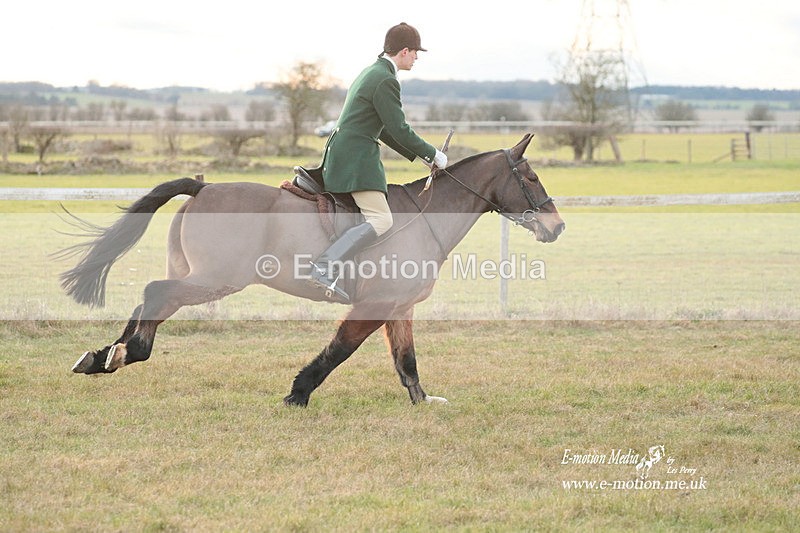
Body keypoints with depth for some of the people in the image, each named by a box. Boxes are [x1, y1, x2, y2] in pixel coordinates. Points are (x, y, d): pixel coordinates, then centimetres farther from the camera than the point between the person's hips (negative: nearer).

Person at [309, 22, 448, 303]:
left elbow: (384, 130, 24)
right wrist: (433, 155, -2)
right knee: (381, 219, -18)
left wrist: (419, 156, 24)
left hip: (342, 151, 11)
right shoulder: (385, 81, -15)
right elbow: (400, 130, -14)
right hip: (355, 158, -11)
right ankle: (326, 267, -28)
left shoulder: (371, 72, 18)